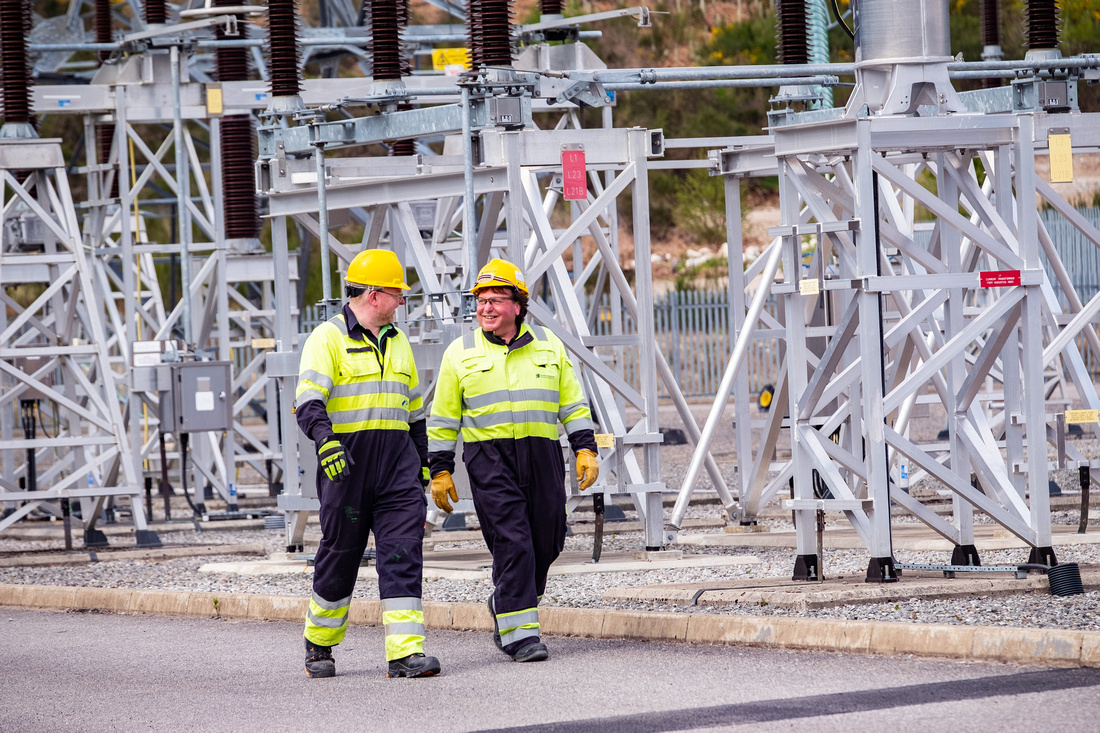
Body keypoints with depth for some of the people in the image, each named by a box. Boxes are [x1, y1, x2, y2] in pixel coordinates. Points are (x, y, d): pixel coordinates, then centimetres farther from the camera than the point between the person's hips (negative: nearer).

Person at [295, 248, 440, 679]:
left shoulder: (397, 342, 18)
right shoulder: (328, 338, -4)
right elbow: (309, 400, -16)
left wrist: (422, 462, 24)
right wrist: (325, 442, -32)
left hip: (397, 463, 5)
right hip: (345, 460, -5)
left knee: (404, 551, -7)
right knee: (340, 552, 4)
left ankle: (405, 652, -12)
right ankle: (319, 644, 23)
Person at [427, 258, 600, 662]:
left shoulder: (549, 346, 12)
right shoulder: (460, 354, 5)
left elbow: (573, 404, 13)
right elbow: (443, 419, 8)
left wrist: (586, 450, 3)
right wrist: (440, 472, 3)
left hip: (543, 457, 3)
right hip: (490, 459, -3)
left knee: (547, 543, 6)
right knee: (512, 542, -12)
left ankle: (504, 605, 30)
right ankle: (519, 632, -9)